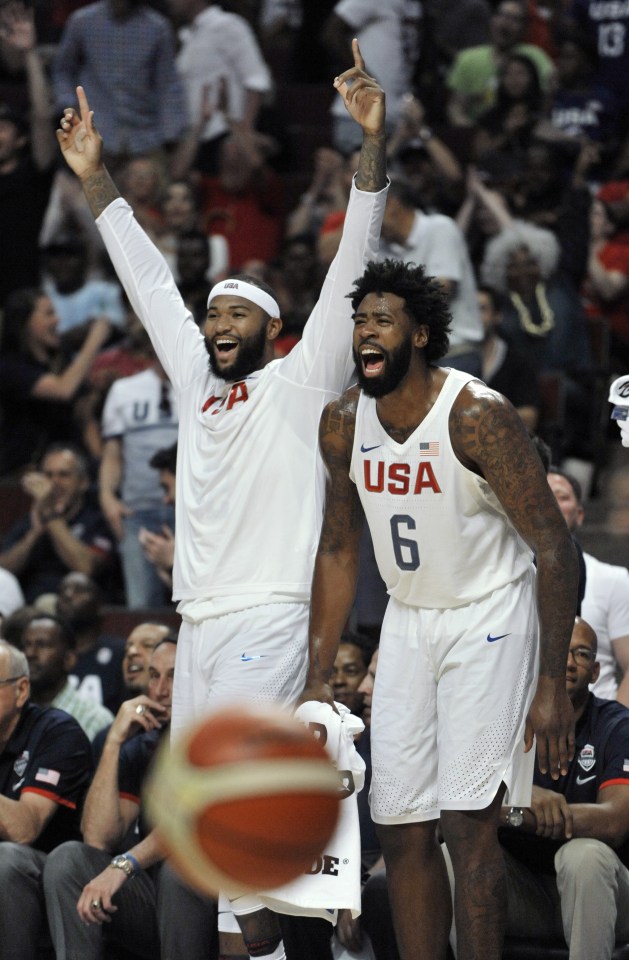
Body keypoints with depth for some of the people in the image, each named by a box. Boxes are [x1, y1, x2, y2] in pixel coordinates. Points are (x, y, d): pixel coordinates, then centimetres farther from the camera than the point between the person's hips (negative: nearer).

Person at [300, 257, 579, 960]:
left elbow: (555, 552, -20)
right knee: (400, 828, 3)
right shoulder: (342, 424, -3)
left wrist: (553, 685, -24)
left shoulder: (477, 416, -22)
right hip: (407, 620, 6)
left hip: (489, 622, -6)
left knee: (468, 824, -13)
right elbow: (338, 551, 10)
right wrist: (318, 681, 6)